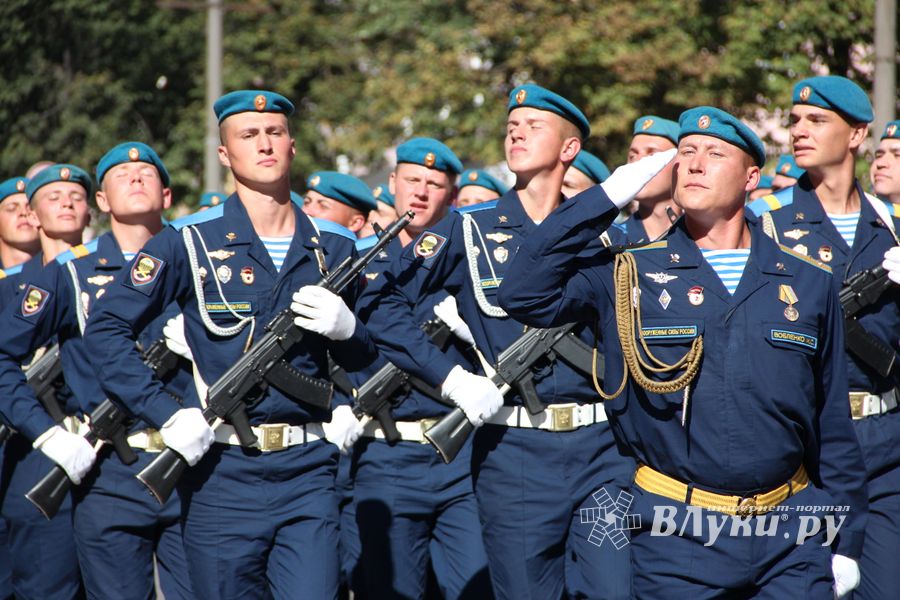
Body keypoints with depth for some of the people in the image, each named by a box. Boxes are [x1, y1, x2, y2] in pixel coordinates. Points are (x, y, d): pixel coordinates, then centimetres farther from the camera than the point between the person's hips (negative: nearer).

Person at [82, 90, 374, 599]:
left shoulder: (333, 246, 12)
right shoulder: (189, 242, 0)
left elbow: (365, 358, 20)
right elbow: (106, 330, -3)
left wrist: (345, 328, -5)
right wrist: (168, 416, -13)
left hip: (308, 468, 2)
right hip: (221, 471, -2)